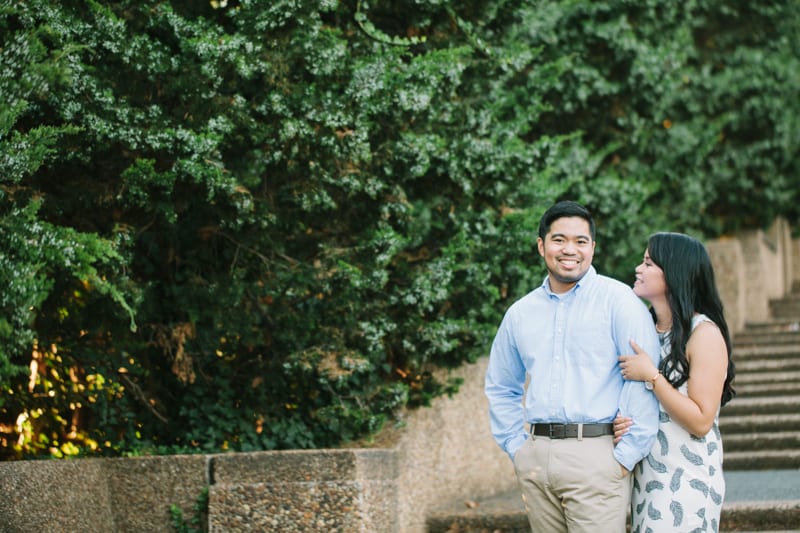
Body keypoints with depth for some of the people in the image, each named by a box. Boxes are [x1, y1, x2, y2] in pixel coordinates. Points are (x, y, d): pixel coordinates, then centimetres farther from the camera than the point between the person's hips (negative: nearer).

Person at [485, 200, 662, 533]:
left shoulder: (618, 300, -3)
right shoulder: (521, 313, 14)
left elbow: (644, 379, -10)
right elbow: (500, 387, 25)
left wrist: (626, 456, -13)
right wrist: (516, 448, 14)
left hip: (595, 455, -5)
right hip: (536, 460, 5)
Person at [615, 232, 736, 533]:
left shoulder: (704, 333, -13)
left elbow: (701, 422, -17)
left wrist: (651, 376, -18)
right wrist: (623, 423, -2)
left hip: (687, 482, -7)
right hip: (646, 474, 7)